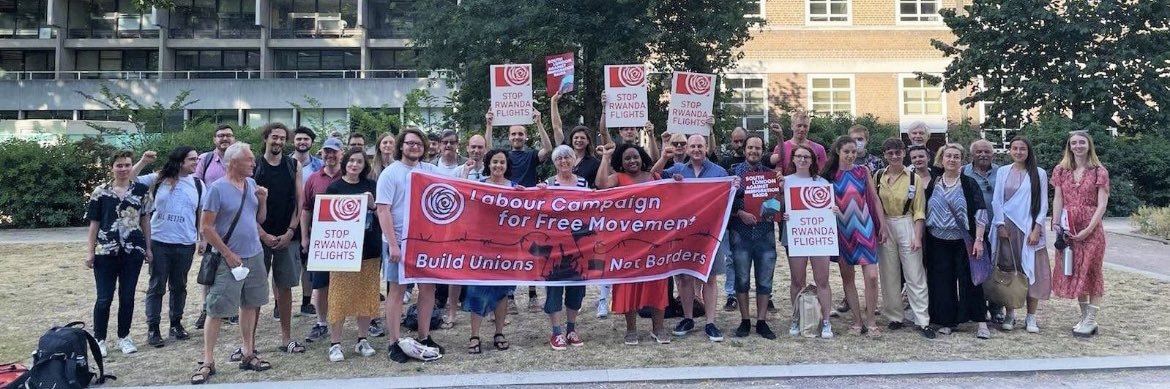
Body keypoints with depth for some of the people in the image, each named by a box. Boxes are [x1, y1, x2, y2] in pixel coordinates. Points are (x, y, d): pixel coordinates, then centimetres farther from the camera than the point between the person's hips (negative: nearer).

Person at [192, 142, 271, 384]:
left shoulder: (251, 184, 6)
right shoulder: (217, 189, -12)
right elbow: (206, 228, -12)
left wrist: (263, 201, -6)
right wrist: (228, 254, -12)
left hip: (255, 256, 7)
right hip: (228, 260, -6)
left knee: (249, 306, 13)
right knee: (216, 310, -2)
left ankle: (248, 355, 23)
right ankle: (208, 362, 4)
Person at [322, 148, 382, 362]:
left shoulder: (372, 186, 8)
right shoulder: (334, 188, 0)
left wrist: (372, 205, -9)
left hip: (370, 249, 3)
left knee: (367, 295, 8)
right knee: (340, 296, -1)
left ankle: (363, 340, 21)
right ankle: (335, 343, 7)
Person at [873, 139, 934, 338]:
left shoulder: (914, 178, -1)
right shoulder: (878, 177, 4)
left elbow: (919, 211, -2)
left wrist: (917, 237, -9)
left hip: (907, 227, -2)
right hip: (883, 228, 2)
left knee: (915, 275, -2)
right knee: (889, 275, 7)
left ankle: (923, 321, 2)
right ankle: (894, 317, 17)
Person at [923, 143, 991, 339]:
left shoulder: (969, 184, -2)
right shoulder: (933, 185, 7)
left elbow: (980, 213, -6)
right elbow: (924, 212, 13)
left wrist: (978, 240, -13)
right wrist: (922, 240, 9)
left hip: (964, 241, -3)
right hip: (938, 242, 3)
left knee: (970, 281, -2)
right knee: (942, 282, 5)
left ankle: (981, 323, 5)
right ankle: (945, 321, 16)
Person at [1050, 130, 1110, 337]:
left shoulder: (1099, 172, -3)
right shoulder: (1061, 171, 8)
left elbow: (1102, 204, -8)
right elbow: (1058, 200, 5)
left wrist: (1088, 229, -15)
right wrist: (1056, 224, -7)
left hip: (1091, 229, -4)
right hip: (1068, 230, 4)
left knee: (1090, 271, -1)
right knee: (1073, 272, 8)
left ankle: (1091, 320, 3)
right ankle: (1084, 317, 18)